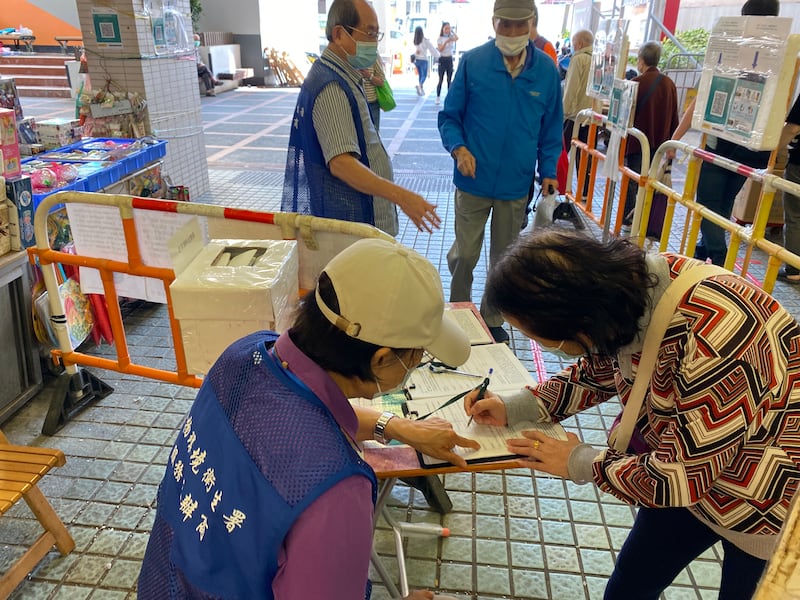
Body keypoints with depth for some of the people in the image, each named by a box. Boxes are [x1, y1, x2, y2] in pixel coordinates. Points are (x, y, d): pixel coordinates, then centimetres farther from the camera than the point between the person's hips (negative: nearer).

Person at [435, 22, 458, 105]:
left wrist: (452, 31, -11)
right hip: (442, 59, -3)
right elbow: (440, 49, -16)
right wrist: (446, 42, -28)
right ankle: (437, 98, 2)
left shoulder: (451, 38, 6)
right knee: (441, 80, -3)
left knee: (449, 80, 4)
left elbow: (457, 38, -17)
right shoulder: (440, 39, -2)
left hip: (450, 59, 3)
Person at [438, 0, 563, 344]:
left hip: (516, 185, 2)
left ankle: (492, 320, 33)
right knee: (464, 255, 8)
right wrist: (458, 148, -18)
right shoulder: (472, 63, -7)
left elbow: (551, 128, 8)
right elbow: (449, 117, 0)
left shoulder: (546, 70, 0)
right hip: (474, 180, -2)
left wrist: (548, 171, 0)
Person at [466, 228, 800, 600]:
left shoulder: (708, 335, -40)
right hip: (691, 462, 6)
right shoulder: (618, 291, -17)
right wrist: (516, 407, -7)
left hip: (769, 492, -6)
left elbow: (683, 475, -30)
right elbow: (600, 372, 3)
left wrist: (580, 464, -16)